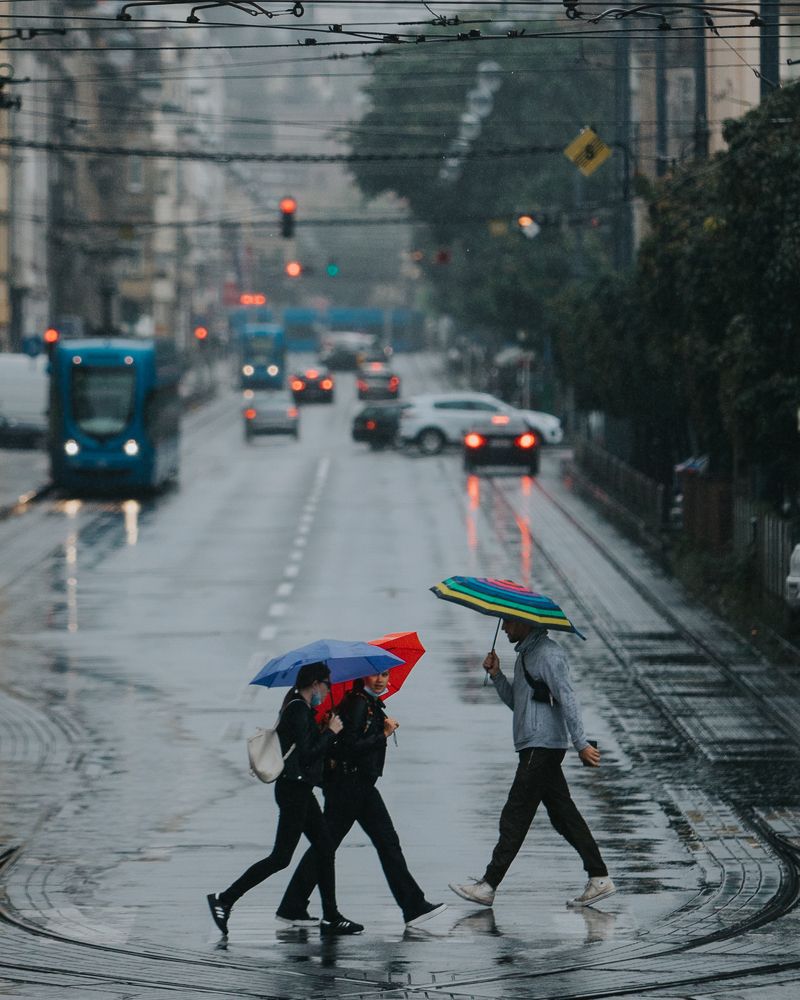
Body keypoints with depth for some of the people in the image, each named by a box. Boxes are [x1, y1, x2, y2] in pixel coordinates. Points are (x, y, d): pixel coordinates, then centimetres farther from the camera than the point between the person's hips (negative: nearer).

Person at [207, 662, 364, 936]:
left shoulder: (300, 707, 13)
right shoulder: (298, 710, -18)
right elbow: (306, 754, -22)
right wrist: (331, 732, -12)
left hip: (299, 789, 11)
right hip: (294, 790, -11)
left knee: (325, 848, 11)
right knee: (281, 857, -6)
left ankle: (331, 918, 14)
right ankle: (224, 899, -2)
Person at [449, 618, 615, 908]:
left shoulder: (548, 654, -13)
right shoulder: (524, 655, 18)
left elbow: (568, 700, -18)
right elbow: (515, 701, 21)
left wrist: (581, 744, -22)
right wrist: (496, 675, 6)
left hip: (542, 748, -10)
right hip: (534, 749, 10)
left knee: (514, 817, -7)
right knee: (563, 815, 10)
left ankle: (488, 886, -5)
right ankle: (599, 878, 11)